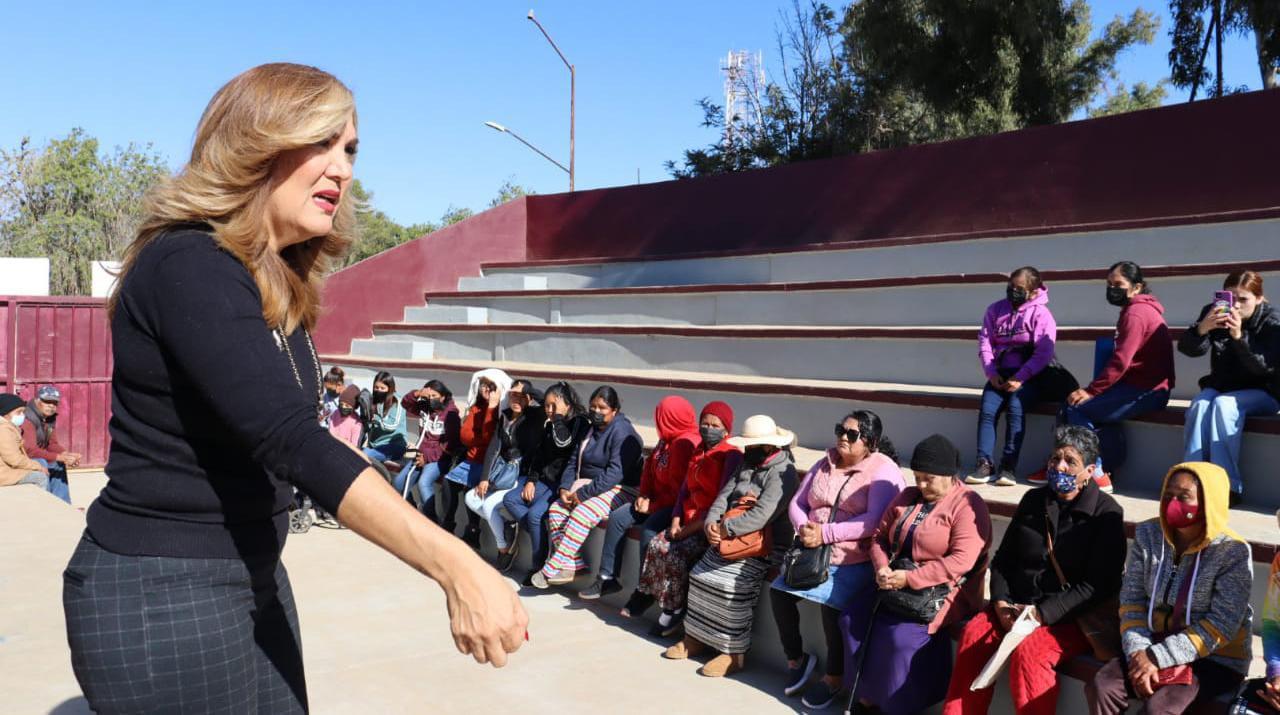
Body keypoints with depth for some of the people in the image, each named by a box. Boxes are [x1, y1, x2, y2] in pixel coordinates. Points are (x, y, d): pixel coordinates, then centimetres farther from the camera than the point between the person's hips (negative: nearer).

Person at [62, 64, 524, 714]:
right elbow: (286, 438, -35)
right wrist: (454, 566, -42)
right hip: (159, 593, -8)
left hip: (252, 579, 8)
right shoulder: (190, 267, -22)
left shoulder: (282, 284, 6)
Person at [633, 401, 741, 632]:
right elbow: (685, 490, 14)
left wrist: (692, 527, -16)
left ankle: (675, 610, -9)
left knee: (675, 551, -23)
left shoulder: (731, 456, -10)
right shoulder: (697, 453, 16)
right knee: (657, 544, -14)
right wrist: (676, 522, -1)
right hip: (689, 522, 7)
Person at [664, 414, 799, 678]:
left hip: (765, 544, -8)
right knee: (700, 575, -5)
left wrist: (725, 530, -23)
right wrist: (712, 523, -12)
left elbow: (762, 515, -26)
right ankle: (695, 637, 8)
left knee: (730, 585, -25)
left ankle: (734, 654, -13)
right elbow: (725, 495, 7)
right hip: (733, 537, 8)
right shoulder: (748, 463, 14)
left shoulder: (782, 472, -15)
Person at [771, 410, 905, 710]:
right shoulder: (825, 464, 12)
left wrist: (825, 533, -24)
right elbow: (797, 502, 10)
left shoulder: (883, 470, -10)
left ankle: (834, 676, -2)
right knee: (779, 592, -8)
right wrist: (803, 528, -12)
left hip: (856, 561, -6)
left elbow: (874, 521, -22)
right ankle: (796, 659, 15)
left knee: (831, 603, -27)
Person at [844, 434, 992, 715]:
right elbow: (880, 537, 13)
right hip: (897, 587, 7)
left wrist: (910, 578, -23)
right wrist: (882, 568, -9)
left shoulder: (968, 505, -10)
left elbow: (961, 561, -22)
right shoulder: (907, 497, 12)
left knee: (902, 635, -28)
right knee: (853, 619, -10)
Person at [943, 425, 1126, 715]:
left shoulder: (1106, 513, -5)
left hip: (1072, 616, -5)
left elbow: (1099, 585, -12)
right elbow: (1002, 559, 13)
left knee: (1028, 651, -32)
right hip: (1018, 605, 5)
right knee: (973, 634, -21)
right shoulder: (1033, 500, 11)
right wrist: (1001, 603, -5)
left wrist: (1043, 613, -18)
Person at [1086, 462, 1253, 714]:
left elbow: (1222, 626, -18)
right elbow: (1131, 599, -1)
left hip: (1217, 659, -4)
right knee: (1101, 687, -20)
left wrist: (1158, 658, -21)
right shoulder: (1148, 535, -2)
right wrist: (1139, 652, -16)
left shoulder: (1234, 552, -15)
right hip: (1157, 645, 4)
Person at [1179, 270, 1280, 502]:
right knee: (1199, 405, -30)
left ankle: (1228, 485, -32)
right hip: (1220, 386, 3)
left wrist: (1239, 336, -37)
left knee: (1223, 404, -33)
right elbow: (1187, 348, -13)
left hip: (1261, 392, -3)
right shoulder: (1213, 313, -3)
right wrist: (1202, 328, -35)